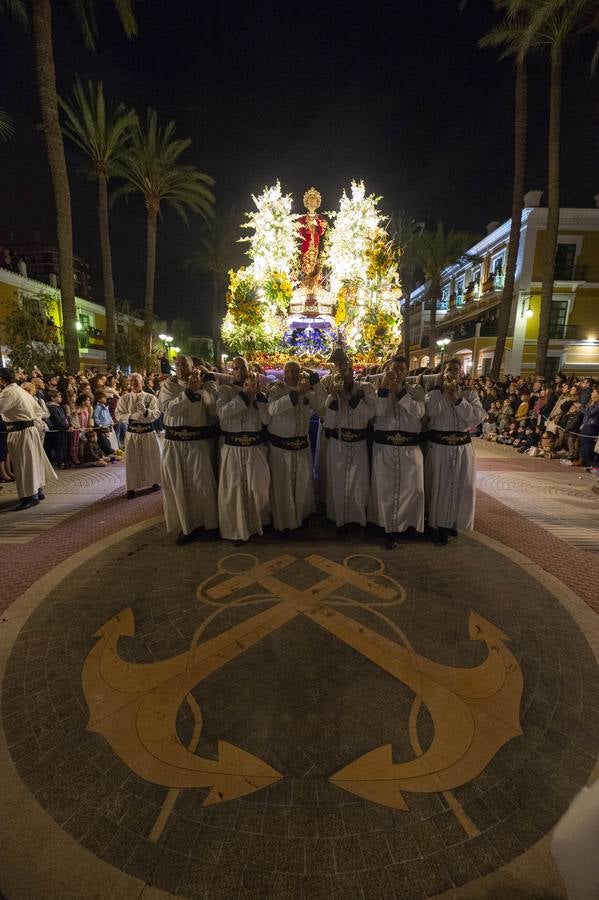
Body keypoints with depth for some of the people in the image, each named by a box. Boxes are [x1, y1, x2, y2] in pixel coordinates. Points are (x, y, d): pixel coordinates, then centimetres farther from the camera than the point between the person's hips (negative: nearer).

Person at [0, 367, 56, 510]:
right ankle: (38, 490, 27)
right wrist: (32, 422, 15)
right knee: (34, 461, 16)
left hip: (19, 433, -9)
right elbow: (38, 411, 22)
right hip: (31, 429, 9)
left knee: (24, 464, -3)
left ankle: (30, 496, 2)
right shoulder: (22, 391, 15)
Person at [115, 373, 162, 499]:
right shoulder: (124, 398, 3)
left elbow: (157, 414, -9)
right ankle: (131, 487, 12)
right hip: (132, 433, 0)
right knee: (132, 460, 2)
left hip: (148, 432, 0)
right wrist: (131, 416, -19)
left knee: (152, 457, 10)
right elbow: (118, 414, -3)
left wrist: (145, 411, -27)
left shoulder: (150, 397, 0)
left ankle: (154, 481, 29)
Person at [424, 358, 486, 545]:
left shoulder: (470, 395, 5)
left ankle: (452, 523, 30)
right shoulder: (434, 394, 1)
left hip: (462, 449, 2)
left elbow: (478, 418, -11)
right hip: (438, 448, -2)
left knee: (461, 487, 9)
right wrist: (439, 388, -18)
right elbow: (430, 411, -21)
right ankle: (440, 526, 20)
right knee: (439, 486, 5)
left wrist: (458, 400, -18)